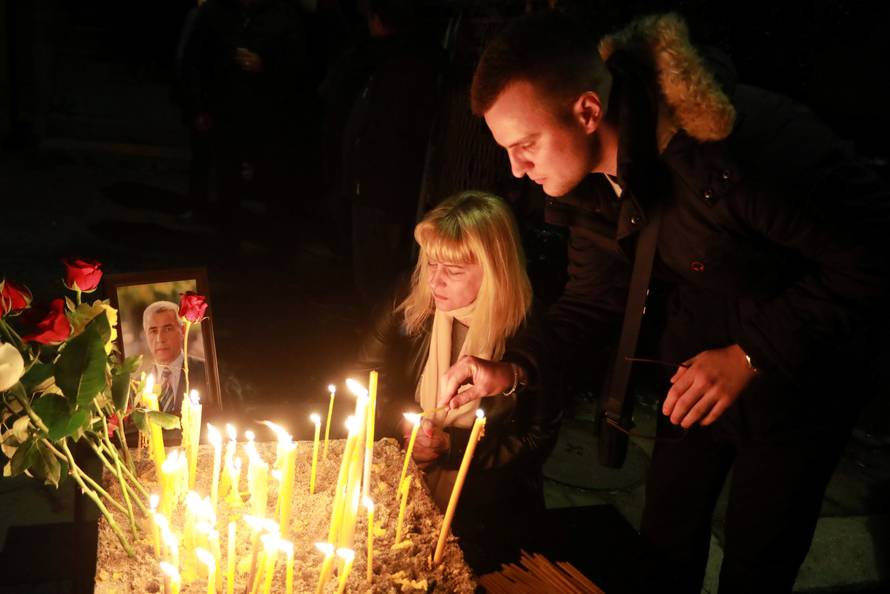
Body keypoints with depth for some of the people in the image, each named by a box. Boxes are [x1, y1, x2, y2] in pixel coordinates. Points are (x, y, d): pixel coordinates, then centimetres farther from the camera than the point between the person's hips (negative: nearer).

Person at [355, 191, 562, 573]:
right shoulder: (411, 303, -7)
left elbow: (537, 439, -11)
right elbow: (366, 376, 3)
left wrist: (450, 447, -19)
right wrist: (405, 424, -15)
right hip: (401, 485, 4)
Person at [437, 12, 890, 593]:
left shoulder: (751, 136, -35)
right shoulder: (588, 177, -11)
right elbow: (596, 299, -3)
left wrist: (753, 354, -28)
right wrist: (514, 366, -16)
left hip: (793, 376, -5)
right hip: (697, 370, 6)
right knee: (665, 546, 19)